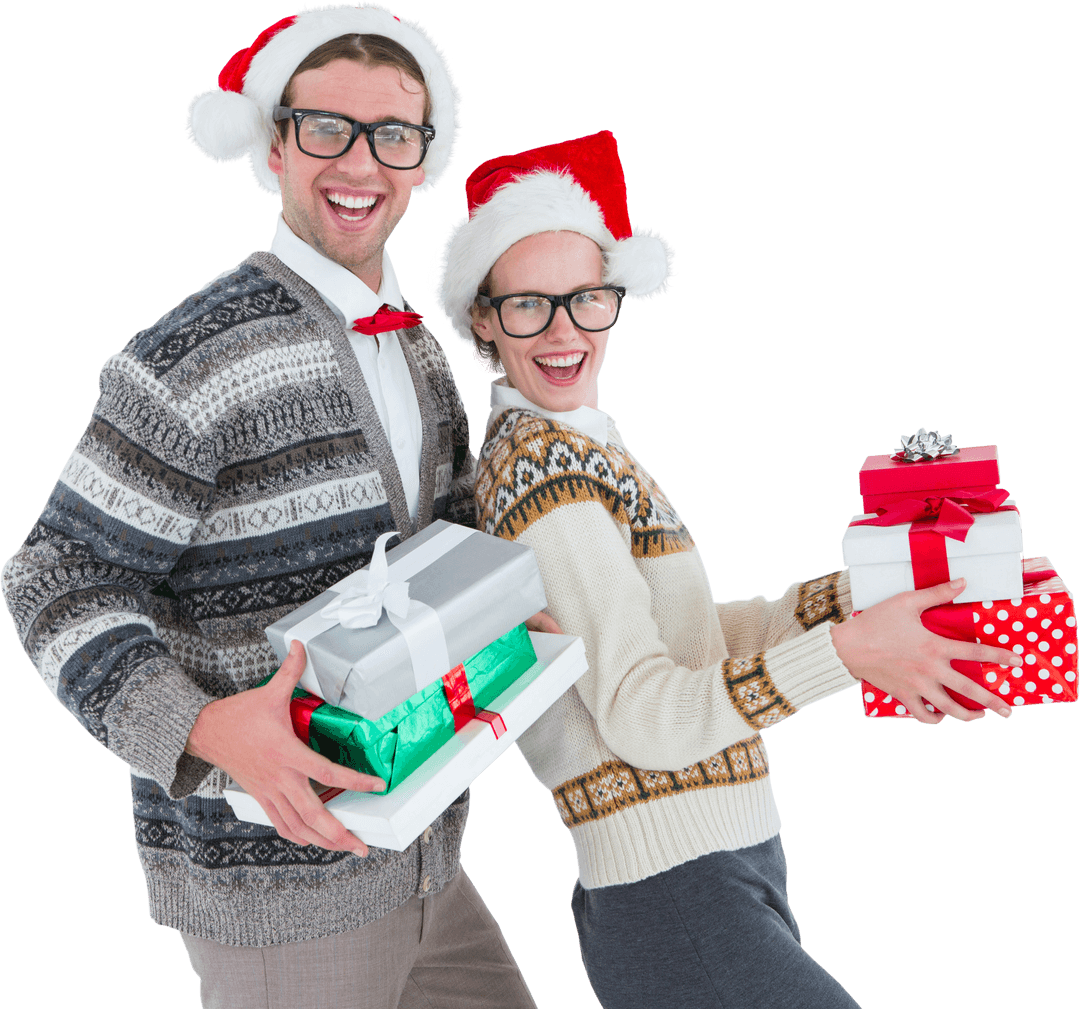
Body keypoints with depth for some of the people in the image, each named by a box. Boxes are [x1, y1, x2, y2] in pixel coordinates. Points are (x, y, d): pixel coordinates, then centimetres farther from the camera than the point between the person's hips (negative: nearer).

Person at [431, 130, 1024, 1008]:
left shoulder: (576, 445, 12)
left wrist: (859, 592, 10)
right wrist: (844, 651, -28)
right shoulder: (544, 465, -17)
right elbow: (647, 720, -22)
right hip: (683, 910, -9)